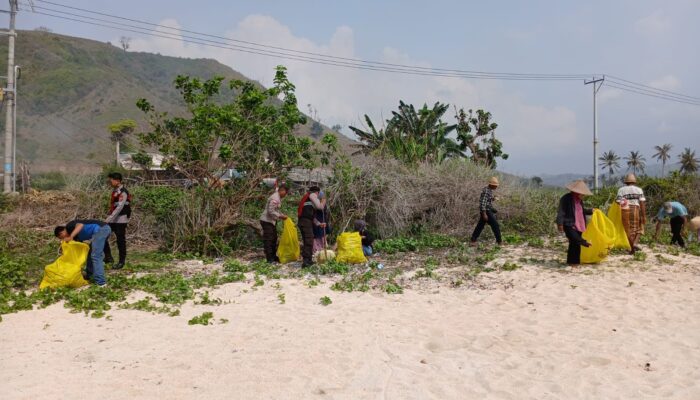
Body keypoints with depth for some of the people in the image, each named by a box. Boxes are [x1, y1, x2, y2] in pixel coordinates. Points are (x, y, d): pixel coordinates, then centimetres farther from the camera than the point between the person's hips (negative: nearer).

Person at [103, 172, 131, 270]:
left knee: (120, 240, -1)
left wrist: (108, 219, -25)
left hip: (120, 220, -9)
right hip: (113, 219, 9)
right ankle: (108, 257, 15)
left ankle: (121, 262, 10)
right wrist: (109, 218, 17)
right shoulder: (114, 190, 12)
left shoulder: (123, 192, -17)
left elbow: (119, 208, -23)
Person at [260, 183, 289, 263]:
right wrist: (280, 216, -20)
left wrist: (282, 215, 6)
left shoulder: (278, 198, 11)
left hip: (271, 221, 11)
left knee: (274, 239, 15)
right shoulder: (275, 198, -21)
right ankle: (269, 259, -1)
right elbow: (271, 211, -26)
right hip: (267, 221, -10)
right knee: (268, 240, -5)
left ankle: (273, 256, 24)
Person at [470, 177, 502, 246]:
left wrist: (493, 199, 2)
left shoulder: (489, 190, 13)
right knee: (495, 225, -4)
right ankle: (499, 242, 4)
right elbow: (483, 203, -23)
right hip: (486, 211, -10)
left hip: (488, 211, 10)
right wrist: (484, 214, -25)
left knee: (480, 226, 11)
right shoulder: (486, 191, -18)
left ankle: (473, 240, 14)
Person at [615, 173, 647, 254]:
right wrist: (644, 215, -5)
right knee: (639, 228, 18)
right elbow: (642, 203, -5)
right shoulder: (639, 189, 3)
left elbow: (618, 203, -3)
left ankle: (632, 248, 13)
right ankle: (635, 243, -3)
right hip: (636, 210, -1)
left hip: (625, 211, 1)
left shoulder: (621, 190, 4)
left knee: (629, 230, 10)